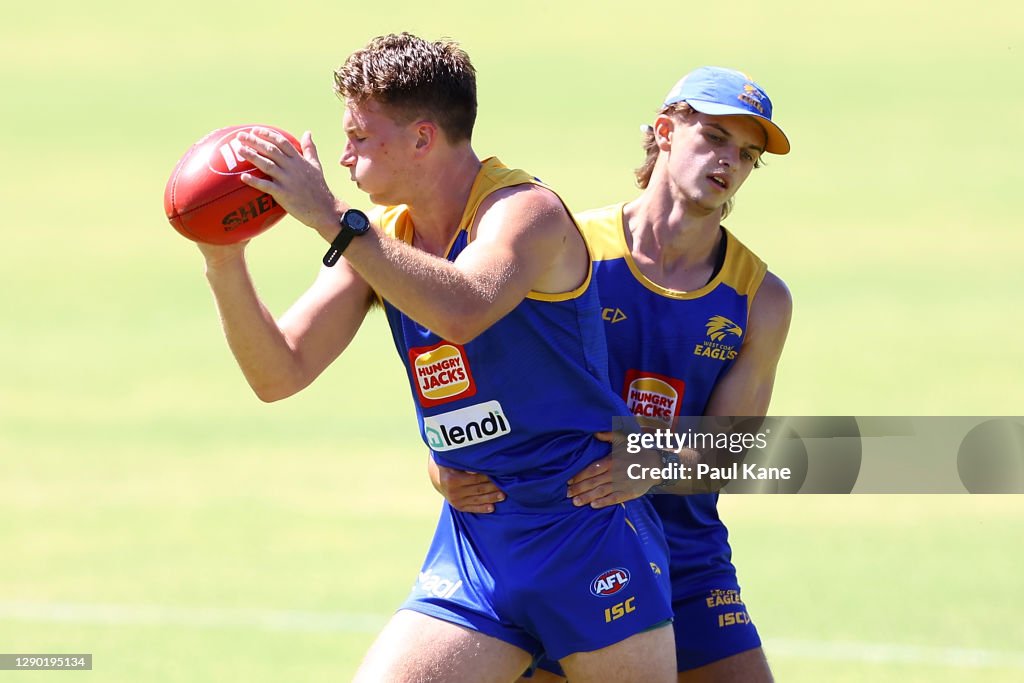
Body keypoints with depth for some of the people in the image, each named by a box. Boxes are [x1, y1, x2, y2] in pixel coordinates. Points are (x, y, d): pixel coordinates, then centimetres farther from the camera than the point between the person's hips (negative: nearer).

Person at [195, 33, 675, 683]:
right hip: (473, 539, 6)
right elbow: (280, 373, 1)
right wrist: (226, 265, -14)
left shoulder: (524, 210, -14)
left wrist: (333, 219, -36)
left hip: (585, 526, -6)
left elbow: (463, 311, -36)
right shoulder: (378, 238, 7)